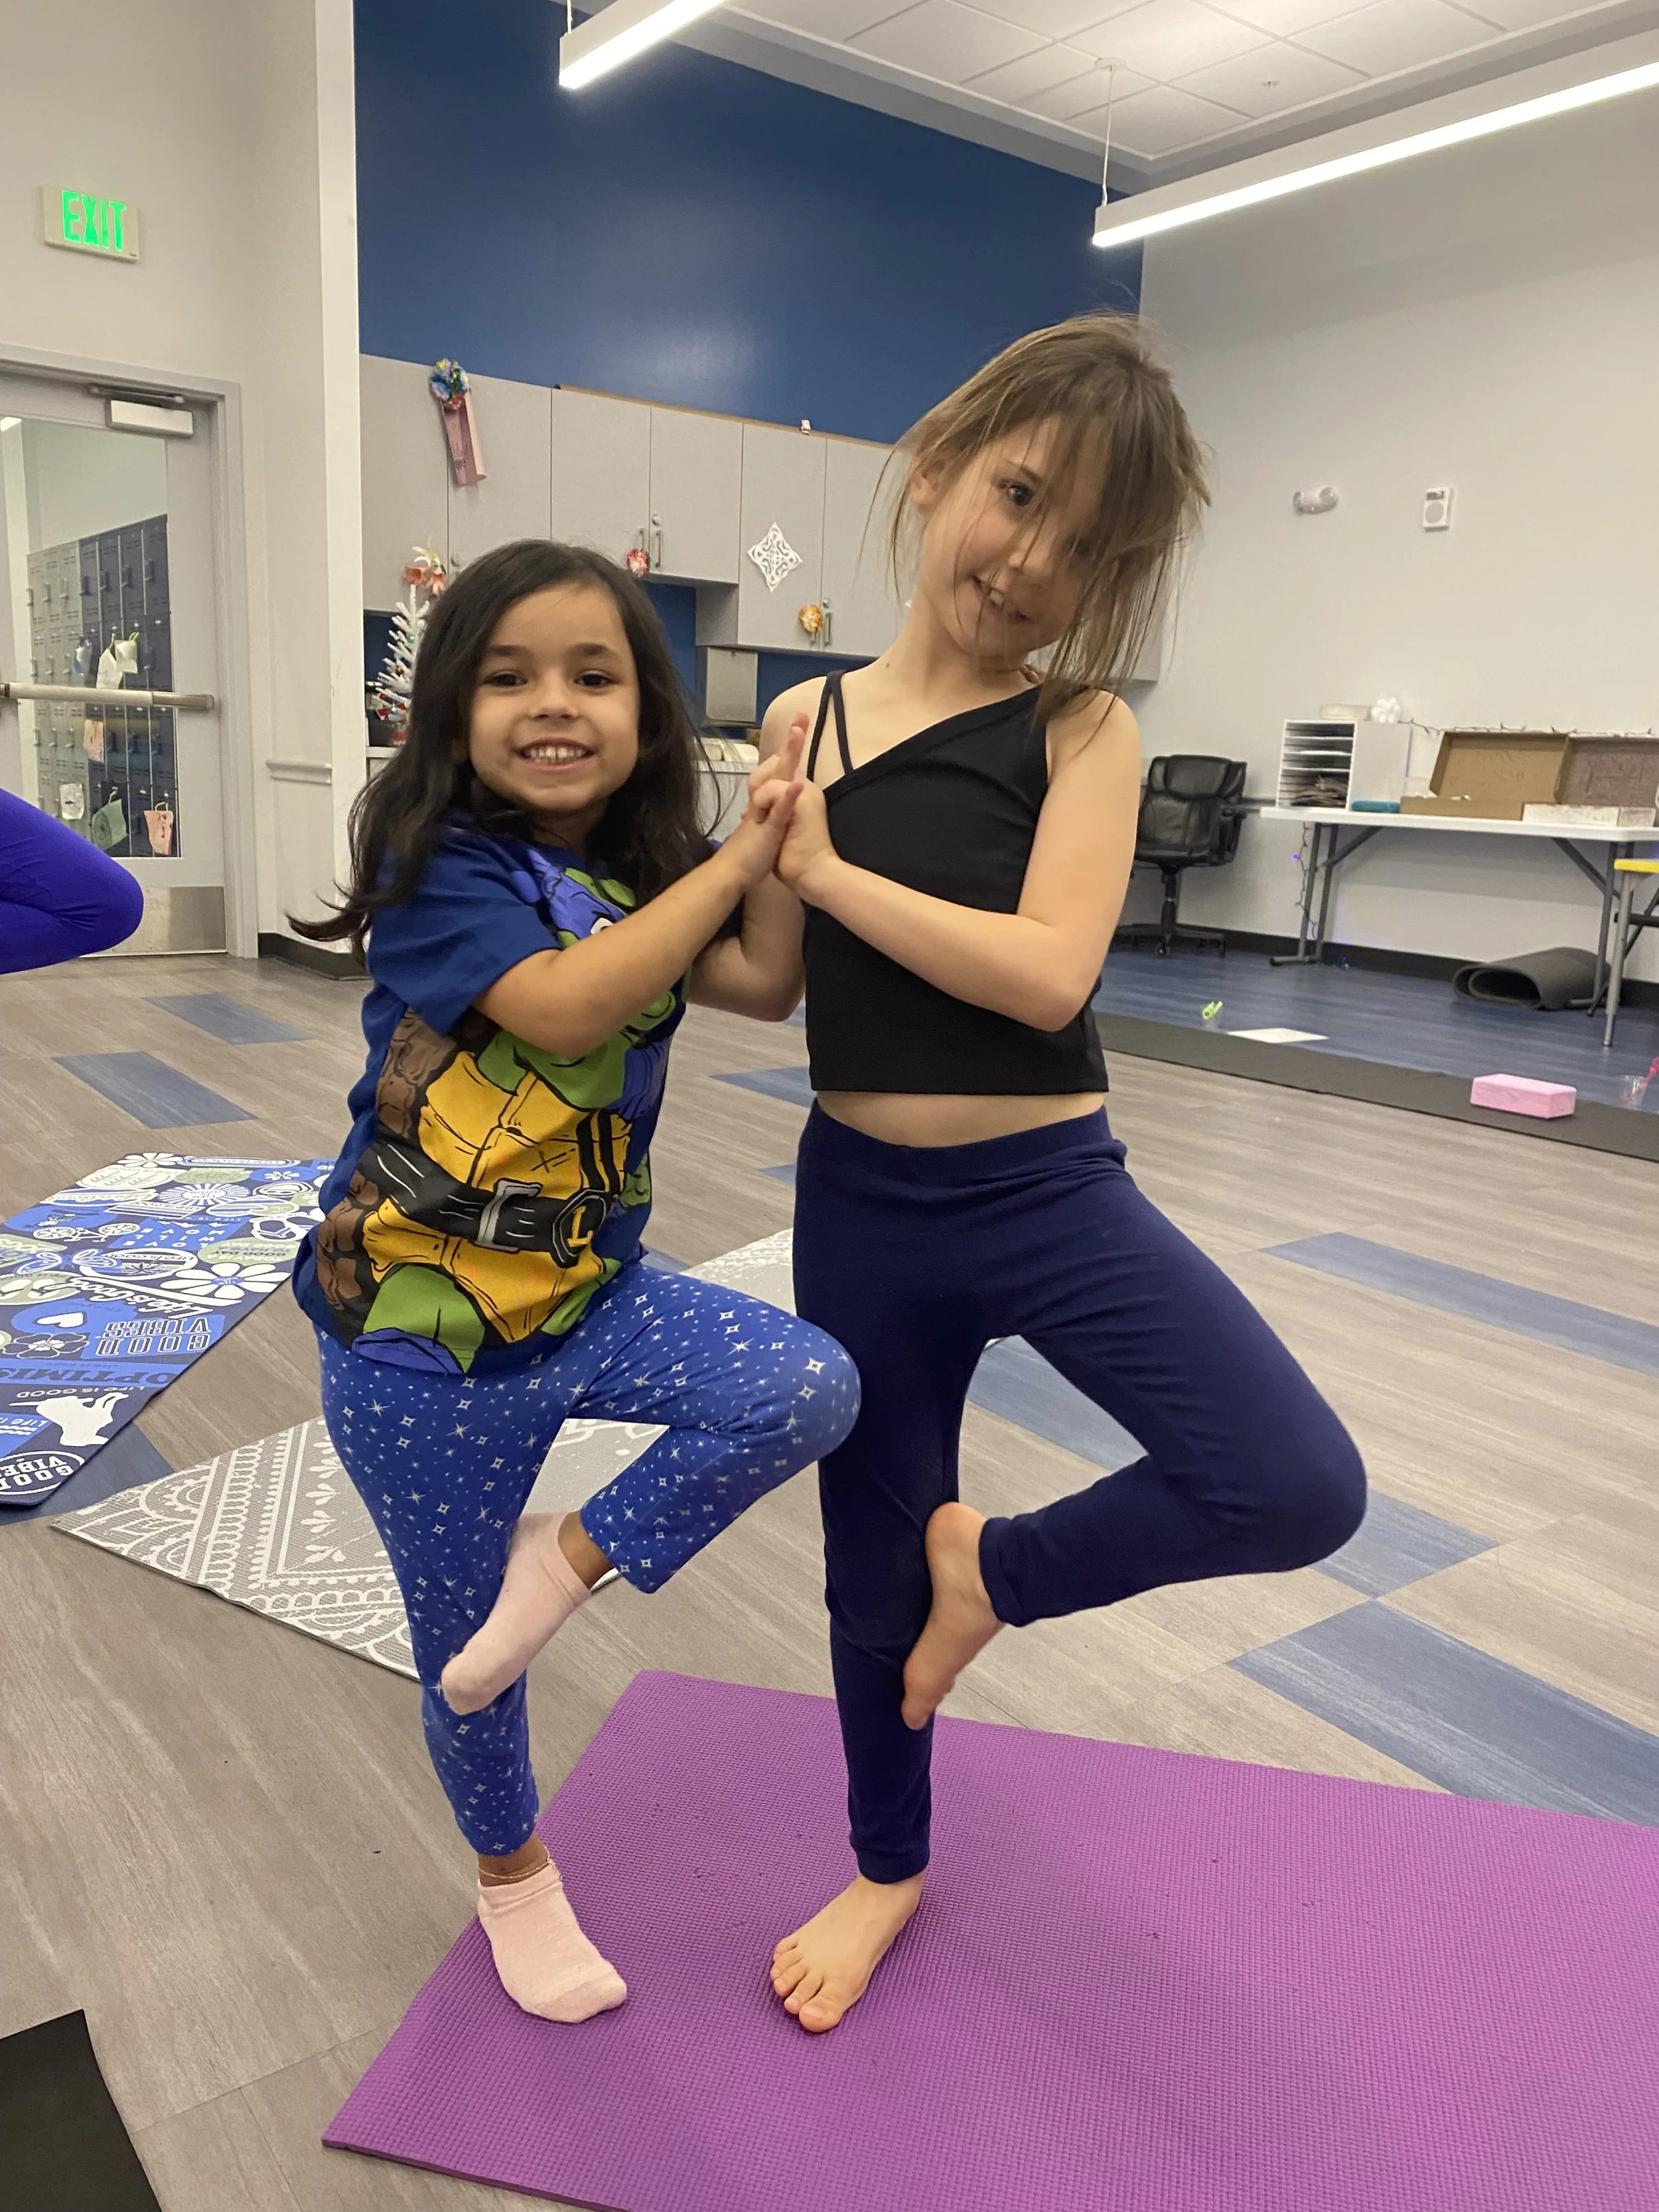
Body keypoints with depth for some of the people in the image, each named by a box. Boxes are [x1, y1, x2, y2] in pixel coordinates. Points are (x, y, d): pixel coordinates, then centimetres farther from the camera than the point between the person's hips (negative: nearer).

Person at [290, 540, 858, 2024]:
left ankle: (577, 1557, 4)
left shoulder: (642, 876, 5)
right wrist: (737, 857, -22)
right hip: (424, 1337, -5)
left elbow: (766, 985, -3)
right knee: (465, 1648, 12)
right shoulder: (443, 868, -15)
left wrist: (787, 805, -8)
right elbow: (560, 1005, -30)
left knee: (812, 1390, -20)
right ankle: (514, 1876, 44)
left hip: (588, 1292, 5)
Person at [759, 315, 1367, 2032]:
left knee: (1297, 1487, -22)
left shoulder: (1080, 725, -7)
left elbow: (1047, 974, -21)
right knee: (871, 1561, 17)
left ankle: (997, 1569, 9)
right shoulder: (802, 720, 1)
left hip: (1049, 1190, -2)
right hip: (860, 1202, 2)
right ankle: (889, 1867, 46)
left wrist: (823, 864, -17)